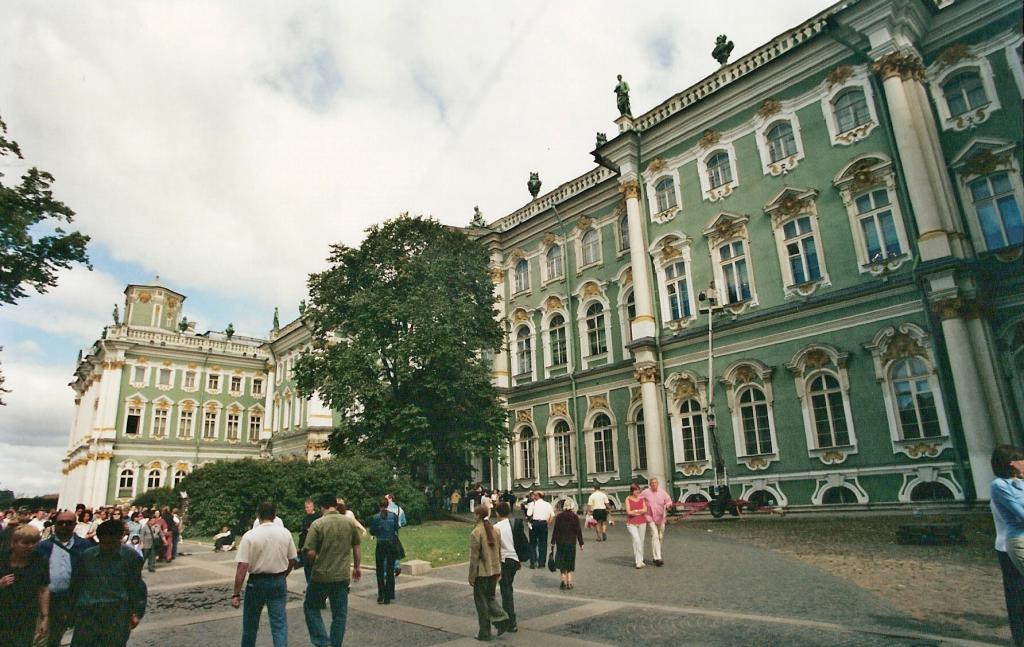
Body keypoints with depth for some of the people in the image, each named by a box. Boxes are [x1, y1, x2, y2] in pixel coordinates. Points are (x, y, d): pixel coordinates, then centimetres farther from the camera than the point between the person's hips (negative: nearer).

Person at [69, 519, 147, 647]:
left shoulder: (131, 557, -5)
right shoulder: (86, 556, 1)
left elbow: (137, 587, -1)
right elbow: (76, 584, 13)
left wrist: (137, 613, -2)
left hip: (117, 614, -2)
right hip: (87, 612, 2)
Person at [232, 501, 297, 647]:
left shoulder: (250, 536, -12)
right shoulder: (285, 533, -2)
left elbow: (242, 566, -16)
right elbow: (292, 561, 5)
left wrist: (236, 594, -11)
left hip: (257, 582, -2)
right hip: (279, 582, 2)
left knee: (251, 623, 18)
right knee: (279, 622, 5)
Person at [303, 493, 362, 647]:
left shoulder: (317, 524, -11)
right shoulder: (349, 522, 1)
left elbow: (310, 553, -14)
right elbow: (357, 548, 9)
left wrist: (314, 564, 7)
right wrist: (356, 567, 22)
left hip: (321, 576, -3)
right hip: (343, 576, 3)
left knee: (311, 608, 16)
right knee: (340, 614, 14)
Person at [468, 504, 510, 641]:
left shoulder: (476, 533, -16)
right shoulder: (495, 530, 4)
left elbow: (474, 557, -15)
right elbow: (499, 552, 11)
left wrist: (471, 576, -7)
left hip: (482, 572, -6)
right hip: (494, 571, 6)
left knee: (481, 601, 7)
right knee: (490, 597, 20)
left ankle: (484, 633, 14)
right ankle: (501, 617, 0)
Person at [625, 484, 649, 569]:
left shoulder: (642, 499, 5)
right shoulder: (628, 499, -4)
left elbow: (645, 510, -5)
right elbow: (628, 512, -11)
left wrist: (635, 511, -13)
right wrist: (640, 512, -6)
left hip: (642, 523, 4)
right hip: (631, 523, -4)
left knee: (641, 541, 11)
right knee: (636, 540, -15)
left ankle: (640, 560, 24)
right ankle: (638, 562, -12)